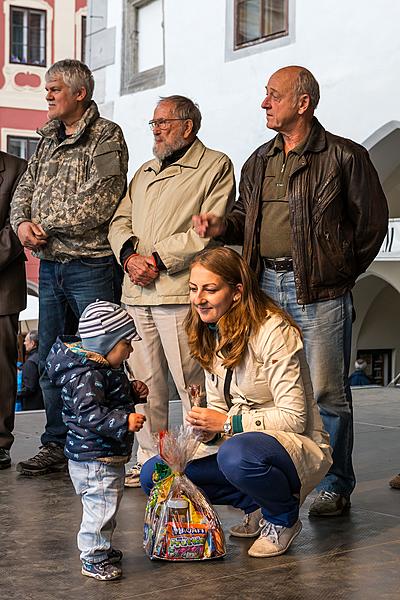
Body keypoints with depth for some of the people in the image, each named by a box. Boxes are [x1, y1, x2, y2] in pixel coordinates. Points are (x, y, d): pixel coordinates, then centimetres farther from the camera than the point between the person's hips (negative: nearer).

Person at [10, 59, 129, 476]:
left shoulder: (106, 137, -6)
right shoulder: (48, 141, 18)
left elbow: (97, 205, -17)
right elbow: (24, 190, 16)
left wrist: (46, 224, -9)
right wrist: (22, 223, -5)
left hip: (92, 266, -8)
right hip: (50, 266, 8)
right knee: (49, 362, 12)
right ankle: (56, 447, 22)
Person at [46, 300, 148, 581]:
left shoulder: (104, 368, 12)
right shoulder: (87, 375, -23)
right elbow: (88, 413, -32)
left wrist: (133, 392, 10)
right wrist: (124, 421, -35)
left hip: (108, 457, 11)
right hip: (93, 459, -11)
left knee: (108, 505, 22)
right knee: (100, 507, -4)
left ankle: (103, 549, 37)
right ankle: (93, 560, 10)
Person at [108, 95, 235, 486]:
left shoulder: (215, 166, 3)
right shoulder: (145, 172, 25)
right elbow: (119, 222, 18)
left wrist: (159, 260, -13)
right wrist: (130, 254, -4)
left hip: (178, 290, -7)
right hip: (136, 292, 7)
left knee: (191, 383, -7)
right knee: (144, 381, 9)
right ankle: (150, 461, 18)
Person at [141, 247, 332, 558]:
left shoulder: (274, 332, -19)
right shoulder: (212, 334, 4)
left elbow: (294, 417, -22)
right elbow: (219, 408, 10)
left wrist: (227, 423, -23)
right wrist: (208, 428, -13)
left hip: (298, 446, -7)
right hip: (241, 441, 8)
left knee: (237, 454, -40)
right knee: (153, 473, -4)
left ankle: (284, 518, -7)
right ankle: (257, 506, 6)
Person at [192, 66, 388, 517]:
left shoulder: (344, 156, -3)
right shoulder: (260, 161, 16)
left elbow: (372, 222, 1)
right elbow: (246, 215, 24)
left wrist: (340, 273, 2)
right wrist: (222, 226, 2)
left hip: (319, 292, -6)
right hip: (266, 286, 6)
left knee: (327, 391, 0)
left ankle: (335, 485, 13)